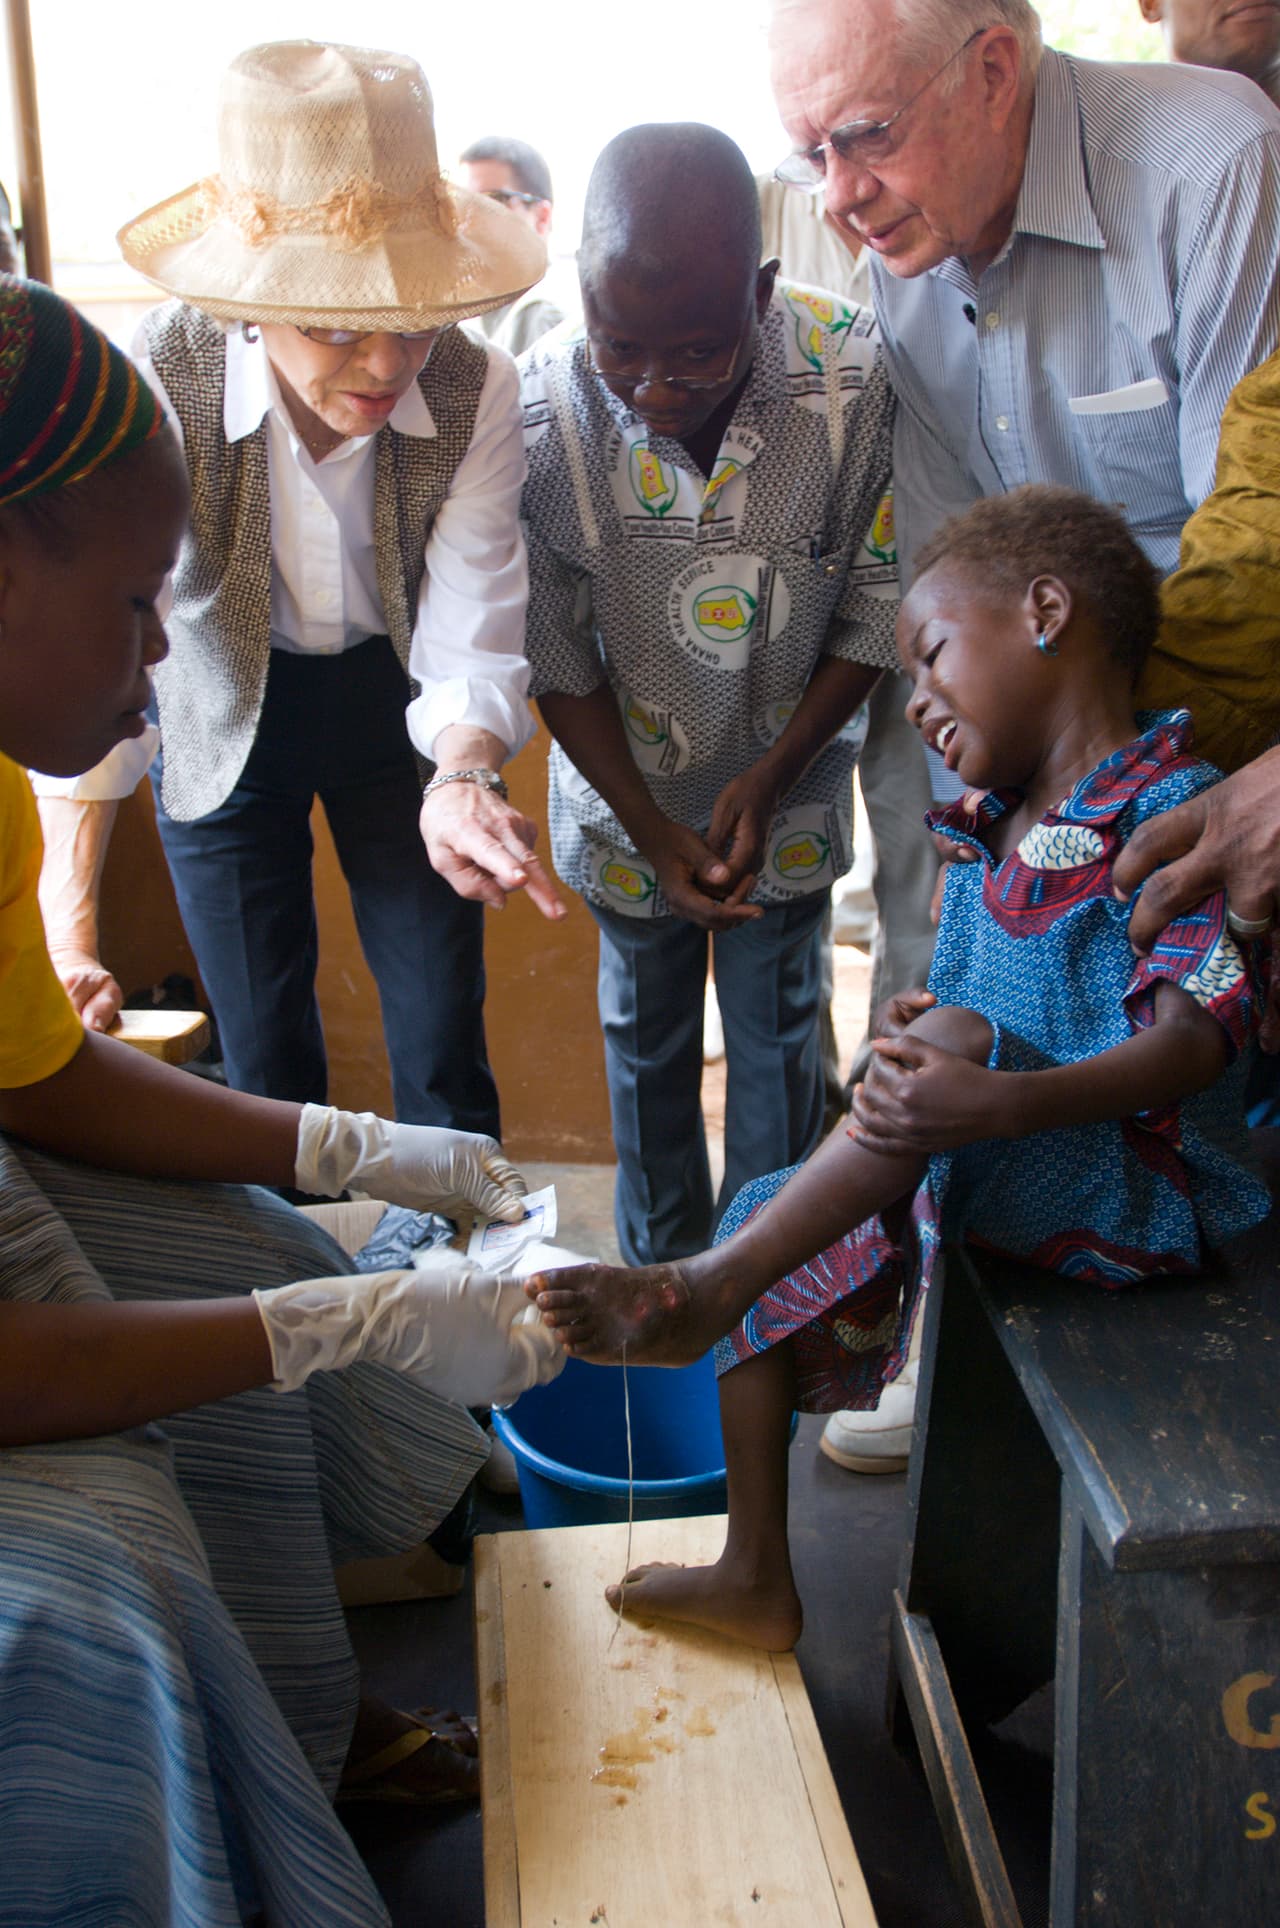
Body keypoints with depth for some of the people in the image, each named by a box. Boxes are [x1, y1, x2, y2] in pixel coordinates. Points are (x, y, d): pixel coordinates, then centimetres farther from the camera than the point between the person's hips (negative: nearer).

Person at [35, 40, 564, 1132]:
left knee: (444, 1050, 7)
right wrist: (65, 923, -44)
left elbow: (474, 629, -25)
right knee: (267, 1065, 9)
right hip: (228, 713, -1)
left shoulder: (475, 392, -24)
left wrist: (465, 776, -48)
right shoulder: (158, 382, -30)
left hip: (396, 702, 1)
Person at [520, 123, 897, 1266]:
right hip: (626, 794, 0)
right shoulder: (541, 416, -25)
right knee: (648, 1034, 18)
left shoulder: (857, 376, -25)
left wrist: (771, 780, -16)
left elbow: (878, 613, -11)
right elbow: (558, 661, -12)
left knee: (777, 1033, 16)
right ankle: (663, 1268, 40)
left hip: (788, 785, 0)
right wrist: (653, 831, -14)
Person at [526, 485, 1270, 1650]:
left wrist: (998, 1098, -38)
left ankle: (697, 1295, -25)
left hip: (1142, 1191, -8)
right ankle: (756, 1578, 11)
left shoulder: (1176, 812, -14)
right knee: (767, 1217, 2)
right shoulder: (994, 833, 11)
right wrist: (918, 1033, -4)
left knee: (955, 1034, -30)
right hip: (993, 1183, 9)